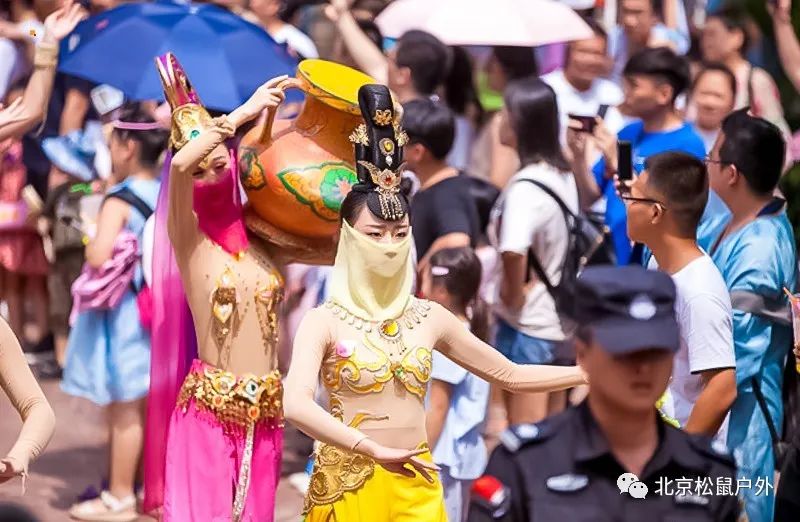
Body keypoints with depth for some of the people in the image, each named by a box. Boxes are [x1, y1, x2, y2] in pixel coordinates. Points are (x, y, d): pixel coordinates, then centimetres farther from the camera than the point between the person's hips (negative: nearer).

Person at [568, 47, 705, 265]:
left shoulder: (687, 144, -11)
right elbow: (589, 198, 9)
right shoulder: (629, 133, 9)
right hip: (612, 257, 6)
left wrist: (616, 164, -20)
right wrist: (579, 155, -6)